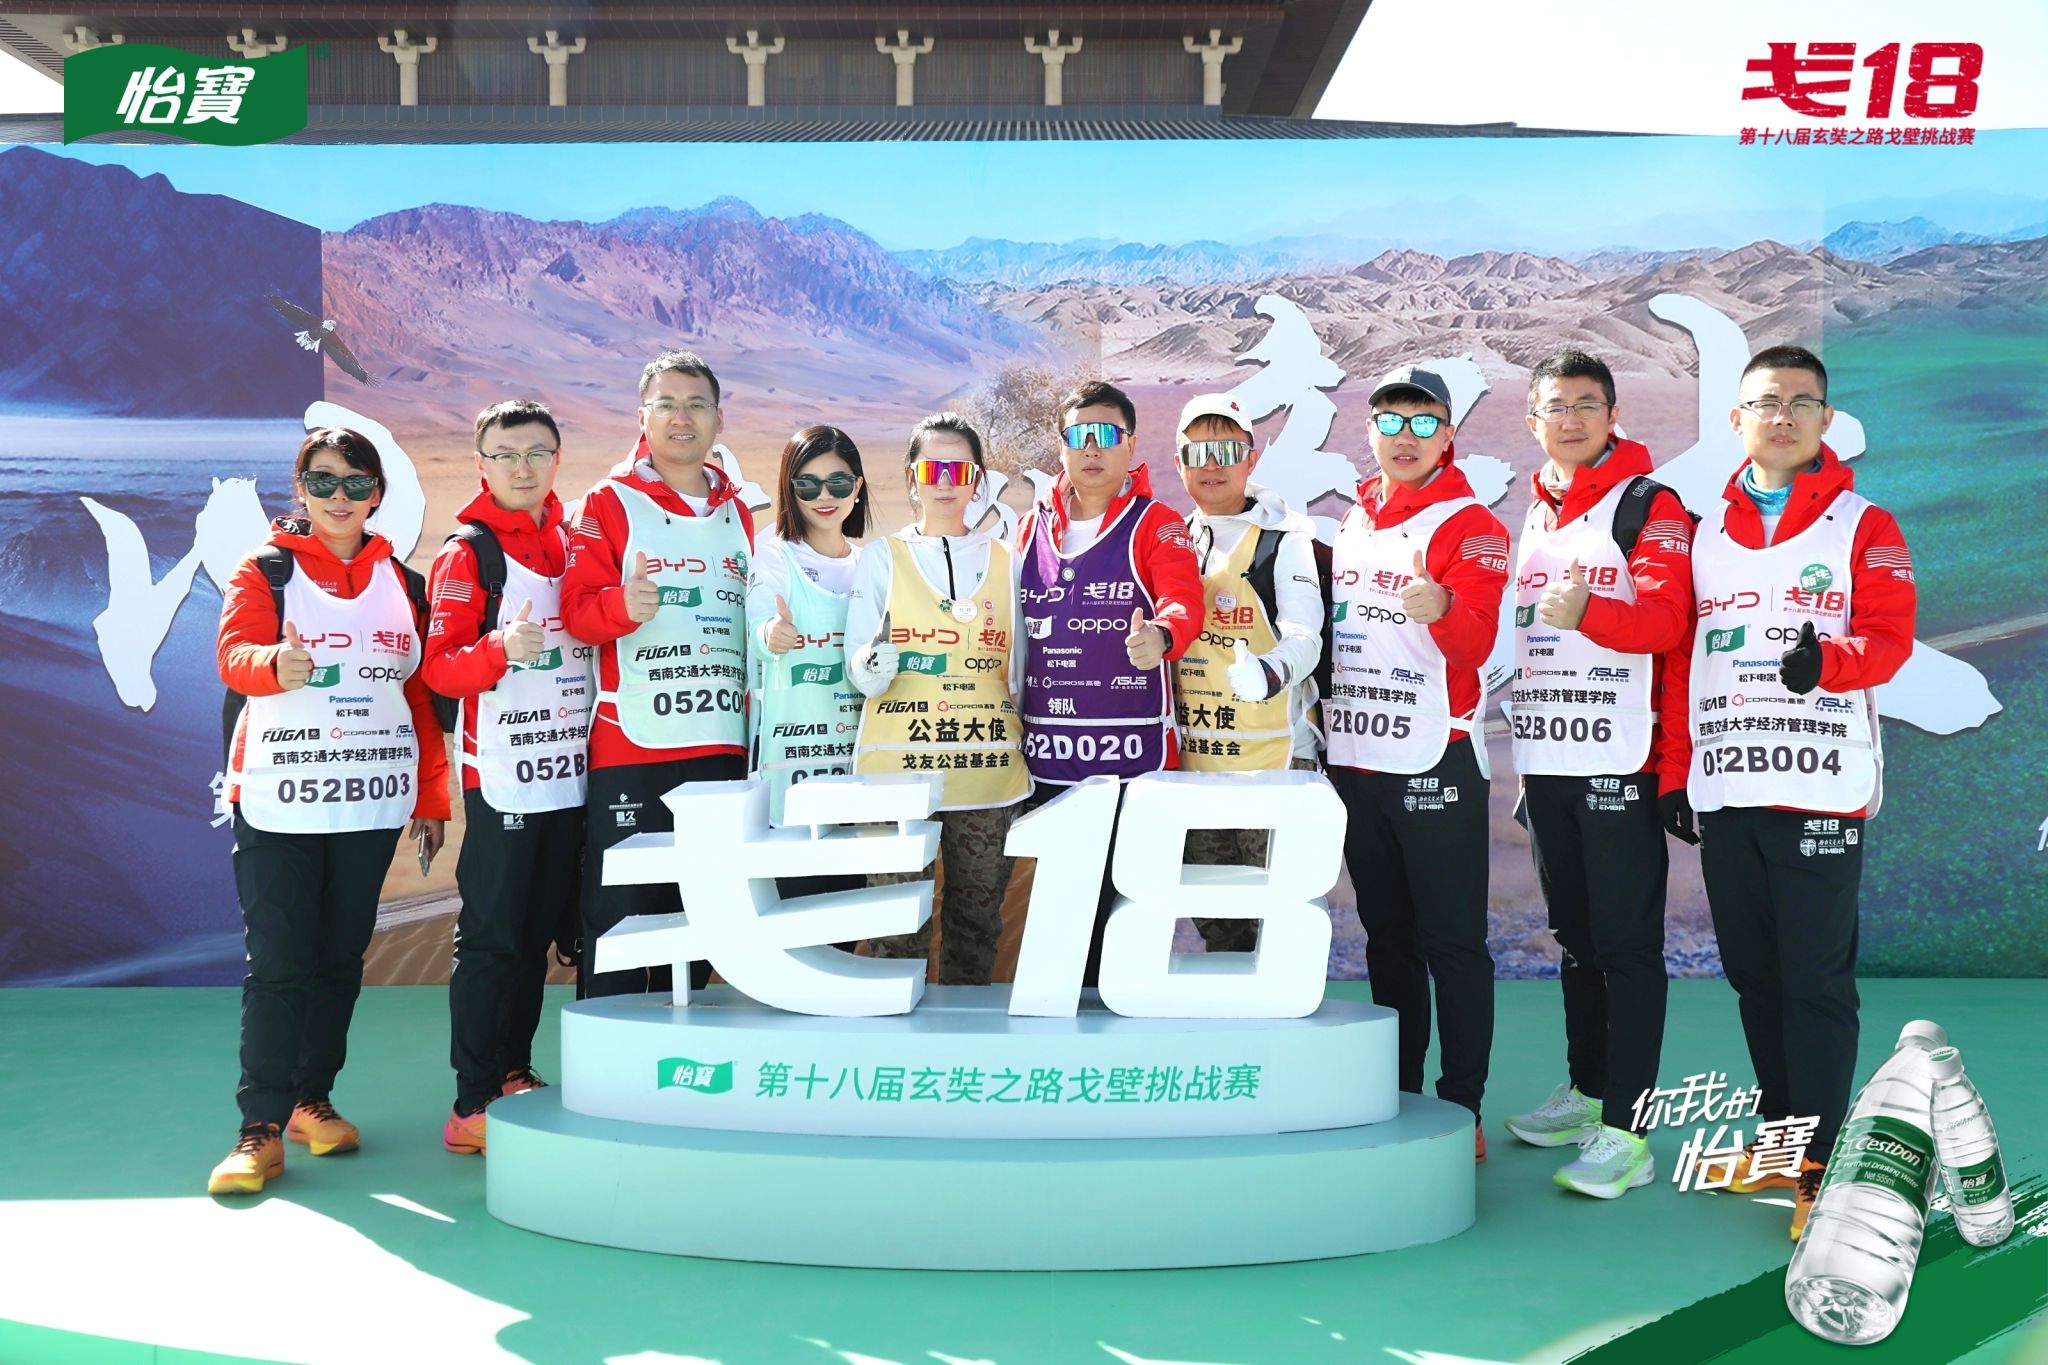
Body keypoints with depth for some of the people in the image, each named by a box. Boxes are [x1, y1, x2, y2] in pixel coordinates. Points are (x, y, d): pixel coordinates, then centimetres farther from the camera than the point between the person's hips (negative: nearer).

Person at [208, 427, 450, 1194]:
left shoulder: (402, 582, 12)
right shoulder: (266, 570, 2)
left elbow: (421, 695, 12)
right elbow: (233, 654, -15)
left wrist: (432, 798, 9)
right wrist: (274, 665, -39)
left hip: (372, 801, 3)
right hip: (277, 801, -3)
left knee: (341, 955, 9)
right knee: (278, 963, -5)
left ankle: (313, 1098, 23)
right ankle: (261, 1128, 1)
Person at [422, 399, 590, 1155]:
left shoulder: (574, 544, 13)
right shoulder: (467, 552, -6)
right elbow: (438, 665, -14)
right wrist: (502, 650, -31)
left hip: (568, 772, 6)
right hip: (502, 775, -6)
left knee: (538, 934, 13)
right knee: (490, 938, -3)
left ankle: (515, 1075, 25)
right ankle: (474, 1106, 3)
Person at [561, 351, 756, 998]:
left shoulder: (737, 514, 17)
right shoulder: (610, 503, 1)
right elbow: (577, 608, -11)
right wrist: (624, 606, -30)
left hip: (720, 750, 5)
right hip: (630, 749, -5)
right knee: (619, 919, -3)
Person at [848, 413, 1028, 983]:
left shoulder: (1007, 563, 11)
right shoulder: (882, 559, 4)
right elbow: (862, 678, -3)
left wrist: (1027, 752, 6)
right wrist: (879, 661, -23)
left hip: (987, 771, 3)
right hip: (898, 769, -2)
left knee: (976, 924, 9)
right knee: (898, 928, -3)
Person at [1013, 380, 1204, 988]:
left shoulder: (1157, 525, 2)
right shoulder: (1033, 527, 14)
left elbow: (1184, 601, -15)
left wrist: (1160, 635, -37)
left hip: (1132, 754, -4)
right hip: (1048, 754, 4)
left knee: (1127, 900, -2)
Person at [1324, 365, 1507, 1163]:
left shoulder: (1470, 527, -6)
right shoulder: (1351, 525, 13)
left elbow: (1474, 647, -19)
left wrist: (1443, 612, -39)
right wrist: (1322, 716, 13)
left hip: (1435, 764, -6)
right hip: (1353, 761, 7)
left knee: (1453, 944, -2)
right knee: (1386, 937, 14)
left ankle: (1461, 1109, 7)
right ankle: (1394, 1097, 24)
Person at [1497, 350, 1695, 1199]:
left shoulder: (1649, 506, -3)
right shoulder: (1532, 517, 17)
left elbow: (1666, 619, -16)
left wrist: (1590, 612, -35)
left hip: (1618, 760, -7)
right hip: (1546, 761, 7)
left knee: (1626, 944, -5)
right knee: (1575, 937, 16)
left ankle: (1627, 1131, -1)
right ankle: (1586, 1091, 28)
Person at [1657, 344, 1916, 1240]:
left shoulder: (1863, 527, 3)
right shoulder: (1707, 534, 14)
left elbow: (1889, 637, -7)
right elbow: (1681, 658, 13)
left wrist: (1828, 660, -28)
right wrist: (1674, 770, 9)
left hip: (1820, 792, -4)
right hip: (1724, 791, 4)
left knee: (1817, 984, -3)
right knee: (1753, 976, 13)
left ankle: (1818, 1169, 4)